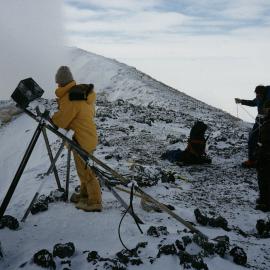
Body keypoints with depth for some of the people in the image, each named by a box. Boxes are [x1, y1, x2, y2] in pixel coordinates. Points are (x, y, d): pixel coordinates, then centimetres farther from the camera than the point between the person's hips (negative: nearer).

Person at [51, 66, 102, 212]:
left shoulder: (69, 99, -23)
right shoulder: (83, 92, 4)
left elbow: (60, 122, -19)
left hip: (81, 140, -9)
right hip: (88, 136, 9)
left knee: (86, 171, 2)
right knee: (83, 168, 22)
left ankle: (94, 202, 12)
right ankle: (85, 194, 38)